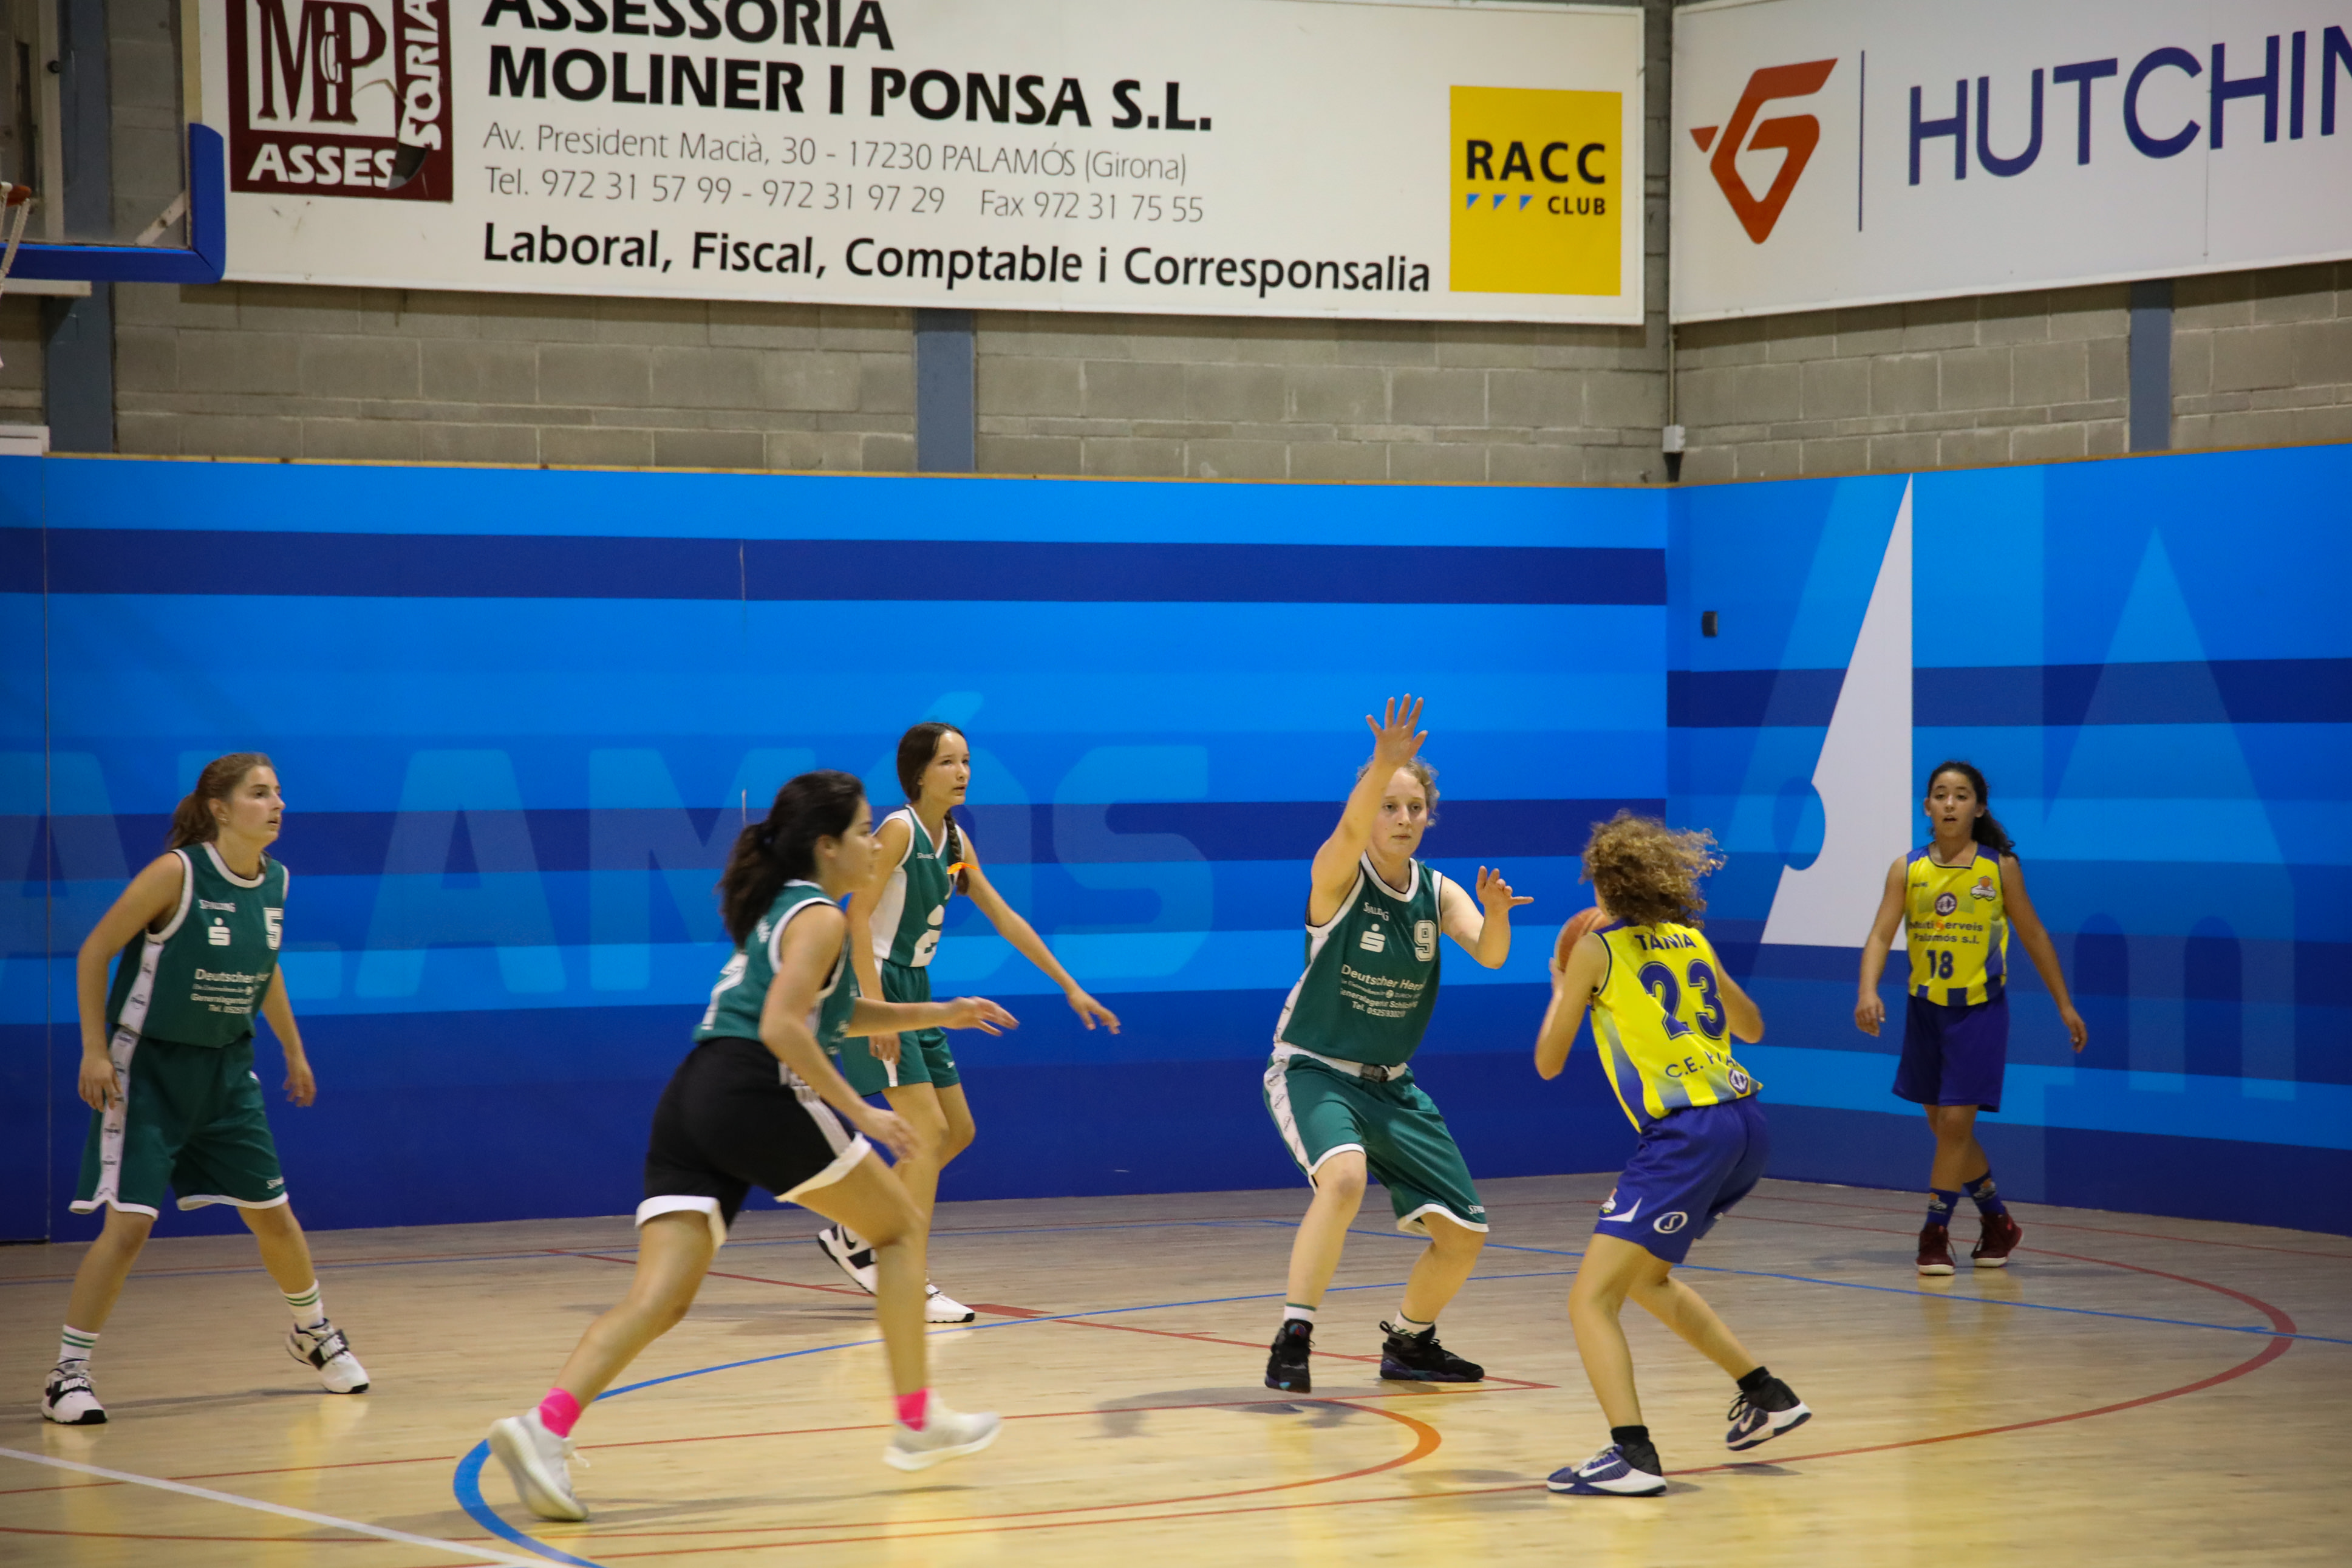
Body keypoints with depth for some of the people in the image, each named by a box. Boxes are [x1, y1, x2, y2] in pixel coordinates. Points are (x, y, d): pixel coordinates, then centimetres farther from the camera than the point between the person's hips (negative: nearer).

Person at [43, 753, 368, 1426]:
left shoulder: (274, 881, -1)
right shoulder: (176, 874, -20)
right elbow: (93, 954, -13)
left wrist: (294, 1050, 22)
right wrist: (95, 1050, -17)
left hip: (226, 1068, 6)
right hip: (147, 1067, -6)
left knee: (272, 1213, 12)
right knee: (129, 1223, -13)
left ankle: (313, 1332, 37)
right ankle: (68, 1373, -3)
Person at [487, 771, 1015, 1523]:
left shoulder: (778, 909, 26)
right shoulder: (818, 917, -2)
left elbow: (836, 1013, 39)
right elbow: (783, 1029, -16)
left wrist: (940, 1014, 36)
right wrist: (860, 1112, -12)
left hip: (692, 1099, 8)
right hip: (758, 1095, -8)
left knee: (660, 1296, -6)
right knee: (900, 1227, 13)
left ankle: (546, 1426, -28)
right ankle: (917, 1421, 15)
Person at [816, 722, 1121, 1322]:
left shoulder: (955, 840, 10)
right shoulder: (899, 829, -15)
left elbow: (1005, 919, 15)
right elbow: (857, 916, -21)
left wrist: (1070, 987, 14)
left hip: (914, 991, 9)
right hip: (875, 986, -9)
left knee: (957, 1131, 12)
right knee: (930, 1130, -14)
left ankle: (855, 1235, 22)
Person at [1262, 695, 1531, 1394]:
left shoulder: (1438, 892, 1)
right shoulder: (1337, 874, -14)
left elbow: (1490, 955, -16)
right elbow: (1352, 827, -37)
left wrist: (1497, 914, -39)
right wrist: (1386, 762, -56)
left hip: (1391, 1086, 6)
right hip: (1314, 1071, -6)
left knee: (1465, 1234, 4)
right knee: (1345, 1176, -36)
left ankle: (1409, 1342, 32)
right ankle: (1292, 1341, -26)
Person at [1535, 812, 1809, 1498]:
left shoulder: (1597, 949, -1)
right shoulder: (1690, 939, 16)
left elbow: (1549, 1062, 5)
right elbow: (1752, 1027, 30)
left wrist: (1561, 985, 21)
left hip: (1688, 1134, -8)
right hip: (1745, 1124, 8)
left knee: (1591, 1300, -9)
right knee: (1643, 1274, 29)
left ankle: (1633, 1455, -26)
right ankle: (1767, 1395, 32)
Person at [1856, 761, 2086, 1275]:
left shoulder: (2000, 867, -6)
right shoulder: (1907, 870, -3)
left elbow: (2034, 936, 2)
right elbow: (1881, 935, -10)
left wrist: (2064, 1004, 4)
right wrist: (1868, 992, -28)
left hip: (1980, 1008, -3)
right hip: (1926, 1007, 3)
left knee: (1956, 1121, -10)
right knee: (1942, 1126, 12)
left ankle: (1935, 1233, 0)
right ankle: (1998, 1221, 30)